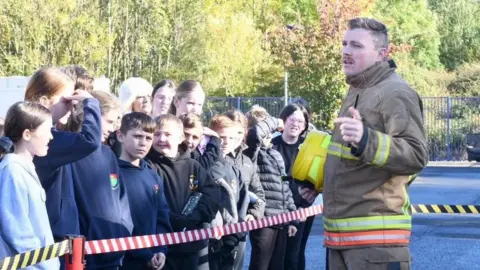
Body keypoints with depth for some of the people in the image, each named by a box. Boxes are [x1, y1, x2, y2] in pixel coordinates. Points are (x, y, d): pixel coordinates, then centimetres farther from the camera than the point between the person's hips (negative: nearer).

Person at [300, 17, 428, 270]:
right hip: (342, 230, 10)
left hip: (375, 232, -10)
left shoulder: (395, 93, -13)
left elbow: (416, 156, -24)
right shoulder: (357, 91, 18)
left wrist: (365, 139, -38)